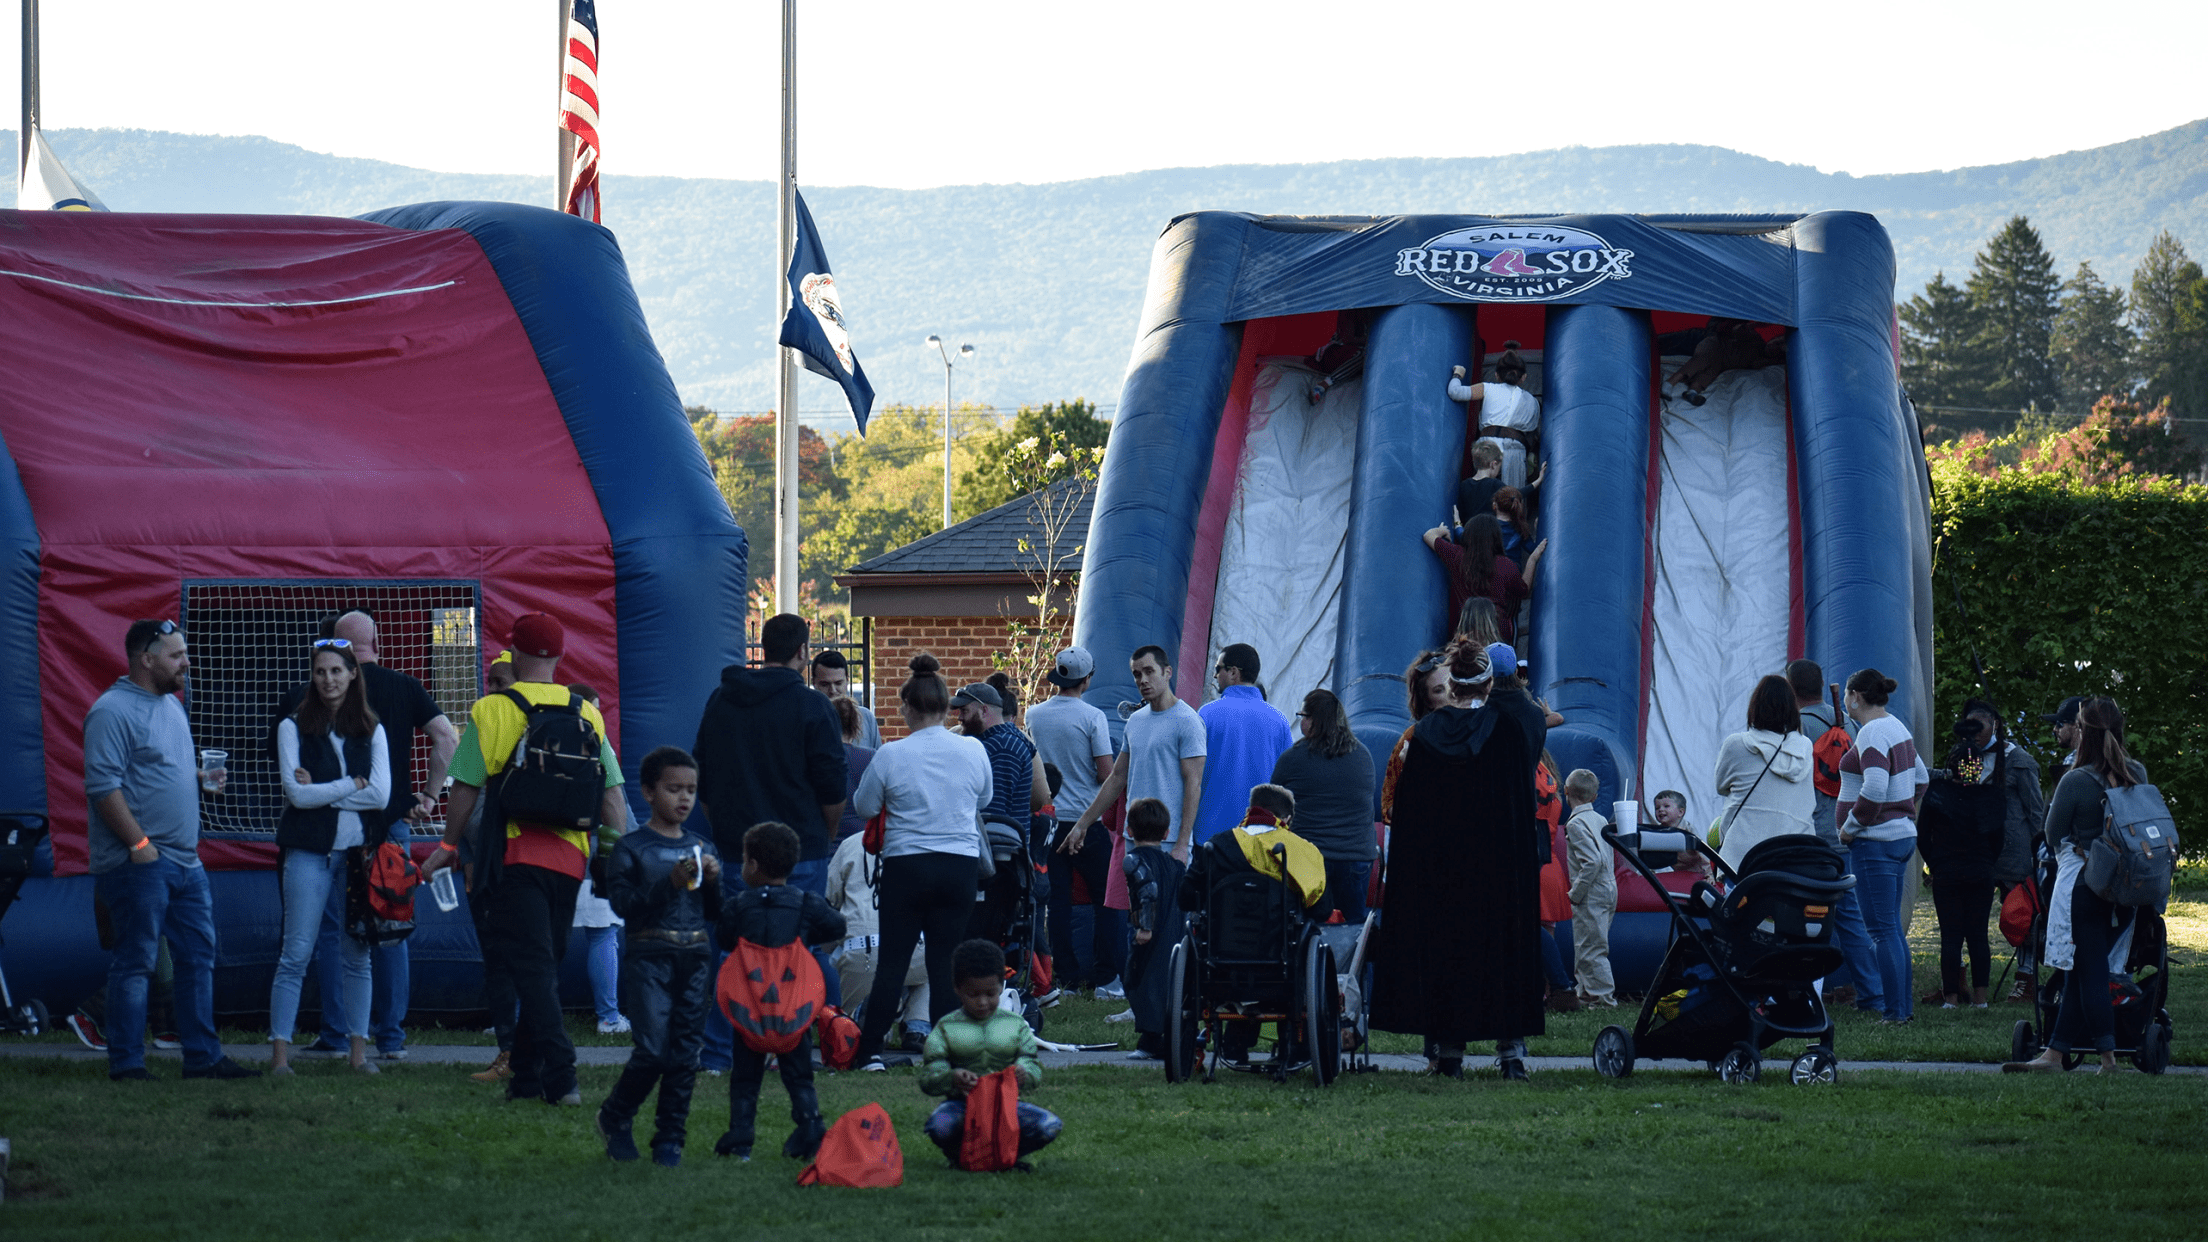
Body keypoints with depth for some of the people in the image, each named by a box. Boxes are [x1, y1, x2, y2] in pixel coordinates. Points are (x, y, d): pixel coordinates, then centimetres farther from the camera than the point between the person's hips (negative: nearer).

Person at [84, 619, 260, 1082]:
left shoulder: (171, 706, 18)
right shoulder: (113, 710, -12)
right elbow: (103, 785, -18)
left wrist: (202, 775, 9)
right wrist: (139, 843, -21)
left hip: (185, 860, 9)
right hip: (139, 865, -9)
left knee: (198, 956, 9)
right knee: (135, 962, -6)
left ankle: (203, 1056, 14)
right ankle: (126, 1063, -1)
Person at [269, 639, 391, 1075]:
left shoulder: (372, 730, 9)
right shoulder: (294, 727, 3)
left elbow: (381, 793, -3)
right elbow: (297, 793, -8)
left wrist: (320, 790, -8)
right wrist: (353, 784, -6)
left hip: (360, 849, 2)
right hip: (309, 851, -2)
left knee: (359, 954, 4)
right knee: (296, 954, -5)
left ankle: (358, 1048, 10)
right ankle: (279, 1050, -4)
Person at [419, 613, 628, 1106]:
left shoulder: (492, 710, -4)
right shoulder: (587, 714, 7)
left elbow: (467, 787, -4)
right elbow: (612, 792, 5)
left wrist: (448, 847, 7)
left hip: (514, 855, -4)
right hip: (569, 857, 4)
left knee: (527, 967, -6)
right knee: (544, 966, 14)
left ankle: (560, 1075, -18)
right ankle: (526, 1074, 17)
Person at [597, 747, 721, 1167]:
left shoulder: (702, 849, 15)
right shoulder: (631, 849, 0)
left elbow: (714, 913, 16)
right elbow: (622, 903, -11)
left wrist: (712, 881, -3)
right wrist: (670, 883, -18)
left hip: (696, 958, 5)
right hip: (649, 957, -5)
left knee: (685, 1053, 1)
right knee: (653, 1050, -11)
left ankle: (670, 1139, 9)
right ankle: (614, 1118, 12)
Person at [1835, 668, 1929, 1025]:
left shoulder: (1871, 733, -15)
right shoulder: (1897, 726, 15)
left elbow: (1874, 788, -27)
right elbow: (1920, 777, 25)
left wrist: (1850, 826, -15)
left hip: (1875, 841, -10)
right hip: (1903, 835, 10)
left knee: (1882, 928, -7)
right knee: (1892, 926, 15)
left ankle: (1895, 1011, -8)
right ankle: (1904, 1005, 18)